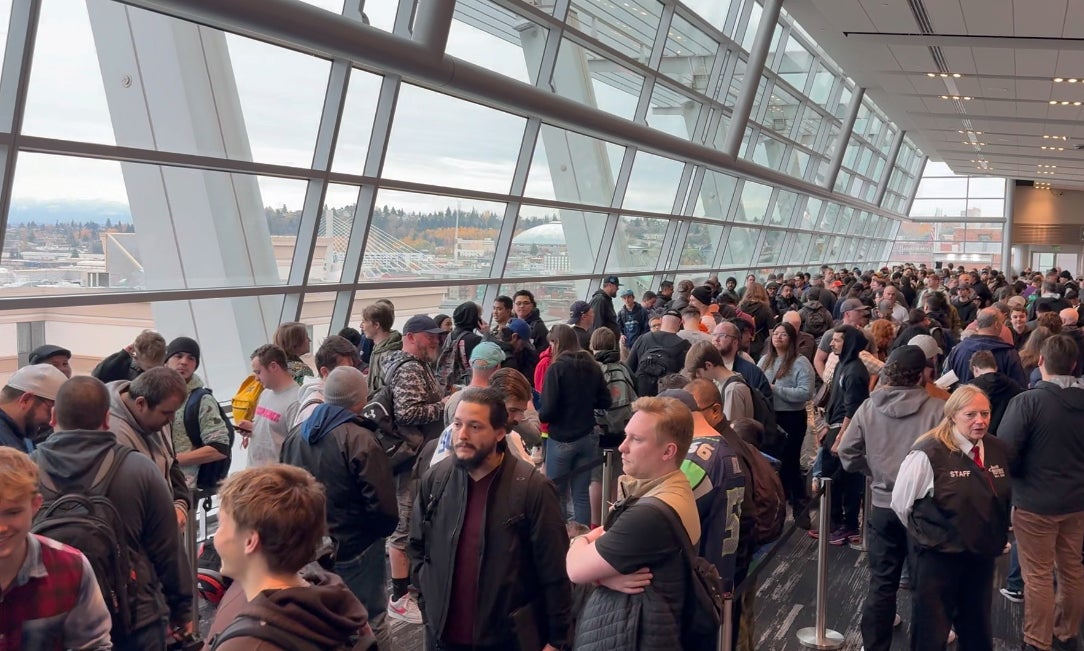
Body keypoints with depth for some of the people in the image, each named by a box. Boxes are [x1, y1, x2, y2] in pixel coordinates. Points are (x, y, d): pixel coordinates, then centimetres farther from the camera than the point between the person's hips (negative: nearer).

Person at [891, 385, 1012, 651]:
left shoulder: (998, 450, -1)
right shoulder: (929, 454, -20)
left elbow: (1004, 499, 16)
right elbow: (900, 503, -10)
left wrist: (998, 536, 12)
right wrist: (926, 535, 0)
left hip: (983, 557, 6)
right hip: (937, 559, -5)